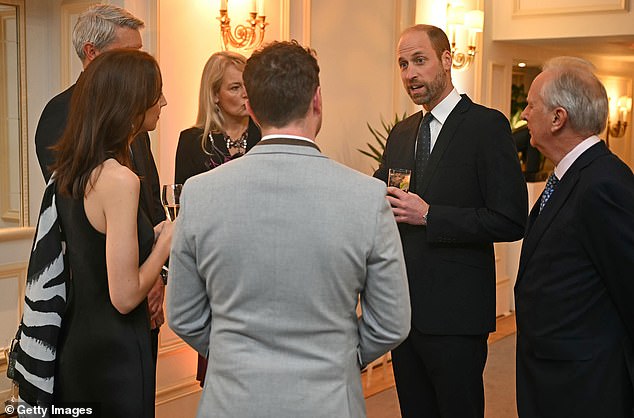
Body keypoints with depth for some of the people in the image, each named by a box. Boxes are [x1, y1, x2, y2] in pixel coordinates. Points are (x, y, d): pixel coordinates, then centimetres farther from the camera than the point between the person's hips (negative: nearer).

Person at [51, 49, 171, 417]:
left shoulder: (71, 169, 3)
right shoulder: (119, 180, -23)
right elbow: (125, 297, -23)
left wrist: (153, 235, 10)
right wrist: (167, 239, -10)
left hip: (75, 343, 8)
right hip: (115, 352, -8)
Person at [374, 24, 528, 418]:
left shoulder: (487, 125, -8)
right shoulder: (400, 133, 12)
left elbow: (511, 220, -15)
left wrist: (429, 216, -18)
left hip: (454, 312, -6)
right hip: (404, 307, 7)